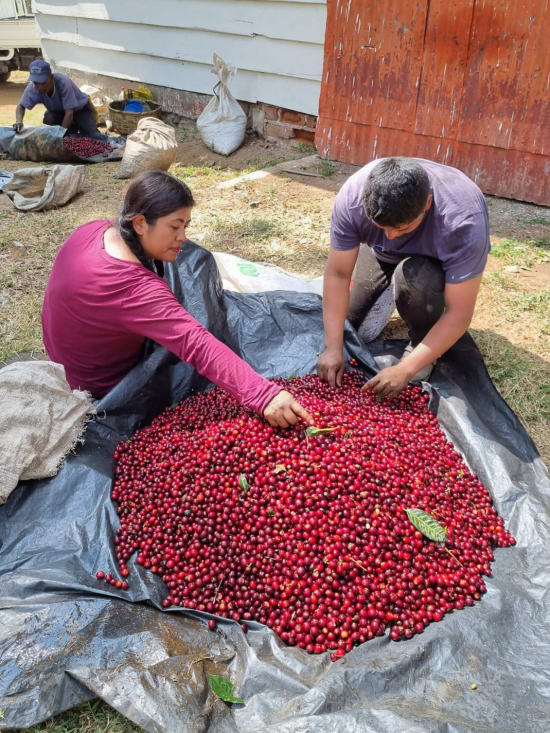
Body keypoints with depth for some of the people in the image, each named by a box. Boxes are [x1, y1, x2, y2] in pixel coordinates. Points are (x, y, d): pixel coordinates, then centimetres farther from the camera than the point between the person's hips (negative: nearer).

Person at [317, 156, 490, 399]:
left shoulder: (462, 221, -41)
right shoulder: (352, 197, -34)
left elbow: (459, 313, -35)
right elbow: (337, 274, -27)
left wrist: (405, 369, -39)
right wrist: (333, 348, -30)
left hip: (438, 260, -3)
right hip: (382, 252, 3)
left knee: (415, 277, -36)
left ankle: (420, 344, -7)